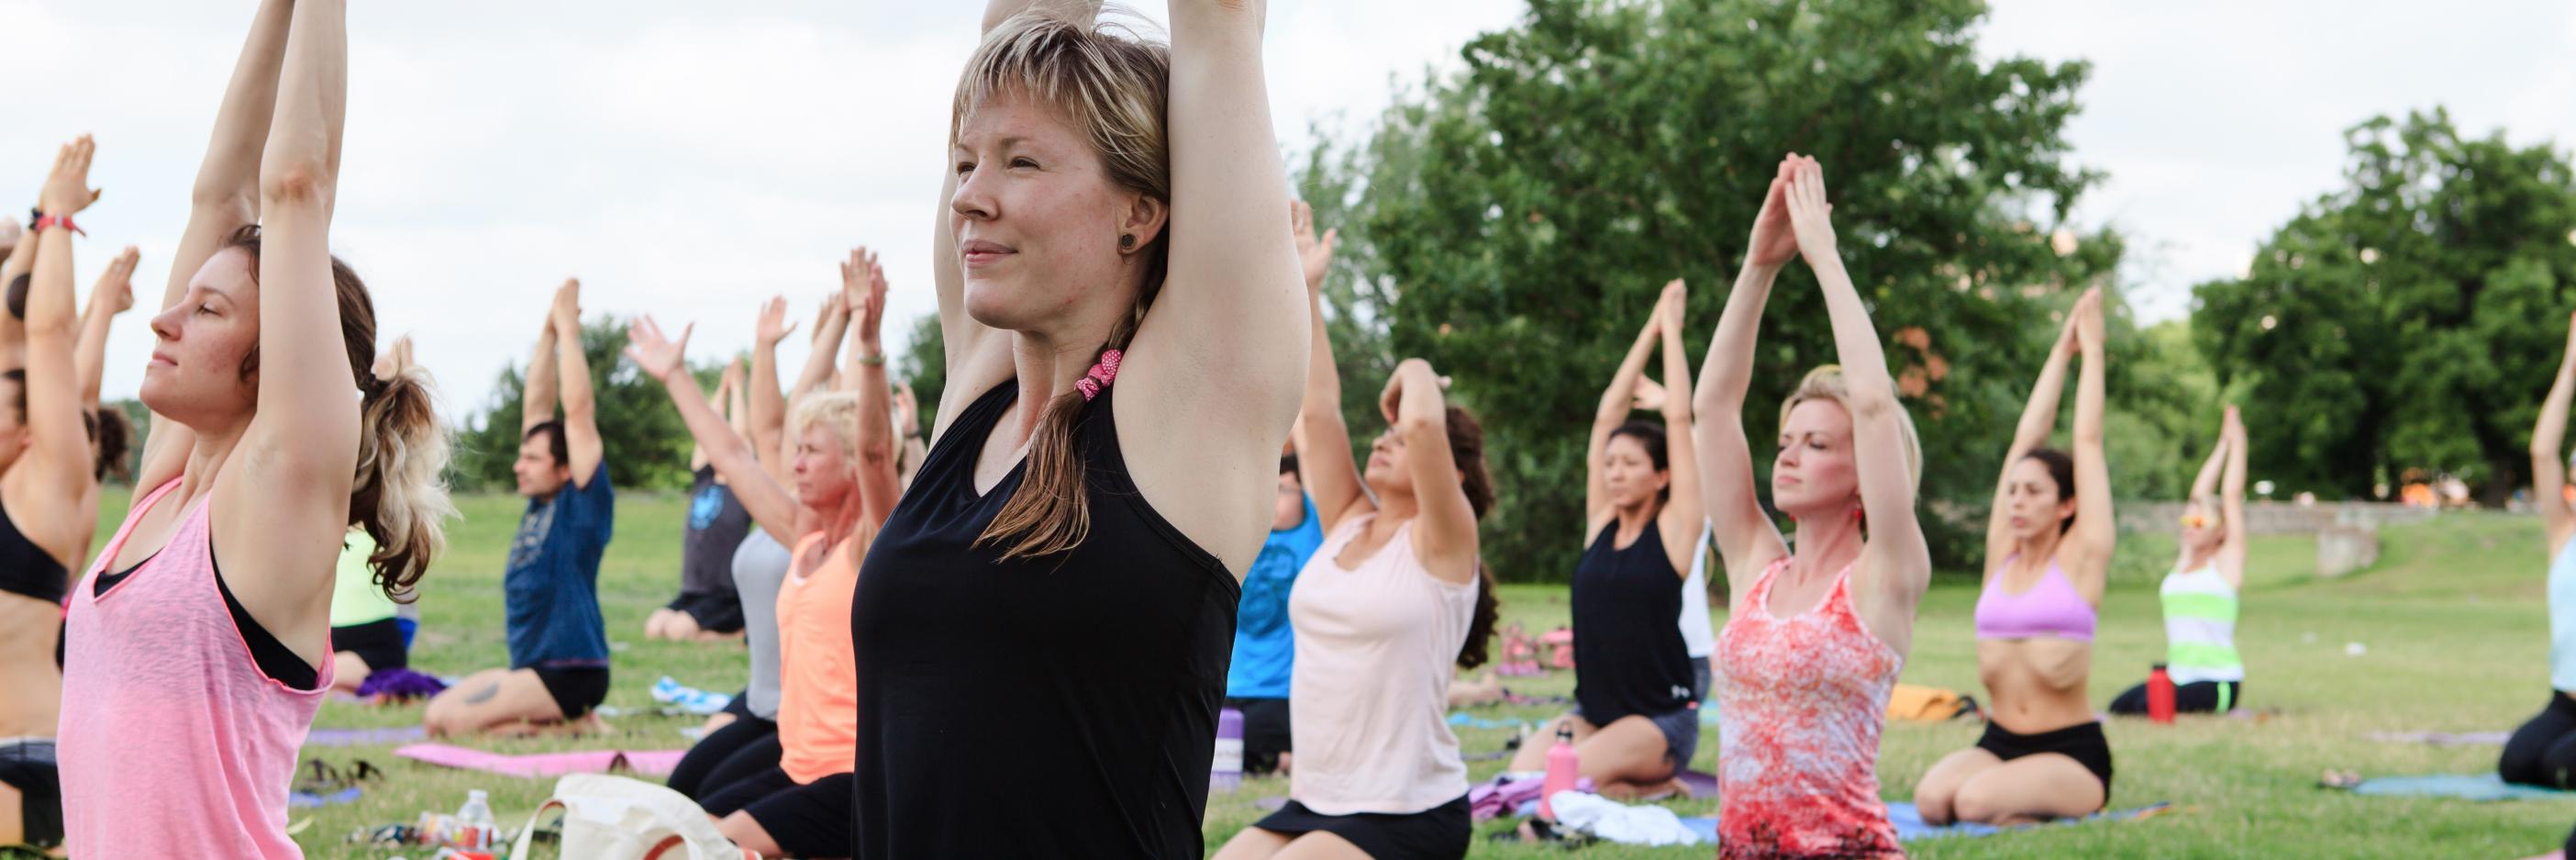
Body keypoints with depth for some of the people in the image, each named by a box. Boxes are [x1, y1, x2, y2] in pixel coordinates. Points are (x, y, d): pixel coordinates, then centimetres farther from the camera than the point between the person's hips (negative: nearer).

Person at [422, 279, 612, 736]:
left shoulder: (583, 502, -10)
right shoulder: (540, 501, 10)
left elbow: (579, 411, -17)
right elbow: (535, 407, 13)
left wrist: (569, 329, -11)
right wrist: (548, 332, 9)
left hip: (570, 672, -9)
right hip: (529, 668, 9)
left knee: (446, 718, -19)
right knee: (436, 715, 12)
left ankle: (572, 725, -8)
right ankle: (563, 718, 8)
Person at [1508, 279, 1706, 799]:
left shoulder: (1674, 527, -5)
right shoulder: (1600, 522, 7)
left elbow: (1679, 418, -7)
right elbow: (1608, 414, 8)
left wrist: (1671, 331, 0)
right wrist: (1648, 333, 12)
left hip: (1663, 718, -6)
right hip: (1593, 711, 6)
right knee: (1523, 773, -18)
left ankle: (1655, 788, 2)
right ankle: (1639, 781, 7)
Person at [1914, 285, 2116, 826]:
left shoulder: (2081, 557, -2)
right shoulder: (2003, 553, 9)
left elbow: (2088, 440, 1)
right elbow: (2027, 438, 11)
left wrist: (2092, 350, 9)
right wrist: (2061, 350, 15)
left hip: (2072, 753, -4)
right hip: (1998, 741, 4)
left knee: (1976, 801, -31)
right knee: (1932, 798, -26)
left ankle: (2077, 808, -3)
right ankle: (2027, 802, 1)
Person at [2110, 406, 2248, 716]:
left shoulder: (2226, 562, -1)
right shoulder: (2185, 561, 15)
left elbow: (2232, 494, 0)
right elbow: (2200, 494, 19)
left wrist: (2237, 441, 7)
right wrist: (2223, 443, 24)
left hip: (2217, 680, -7)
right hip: (2178, 675, 7)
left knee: (2148, 706, -28)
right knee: (2119, 707, -11)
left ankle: (2228, 711, -6)